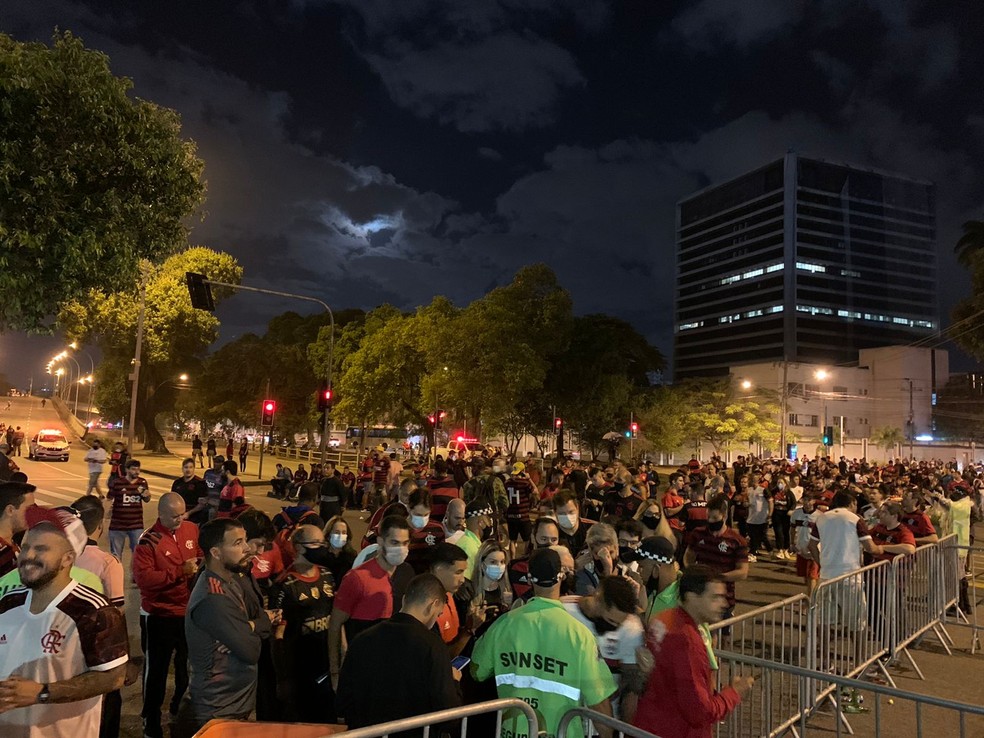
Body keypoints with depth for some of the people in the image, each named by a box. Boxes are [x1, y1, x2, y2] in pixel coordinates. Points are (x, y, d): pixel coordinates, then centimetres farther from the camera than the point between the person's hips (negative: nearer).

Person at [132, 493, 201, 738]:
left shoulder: (192, 529, -3)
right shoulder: (148, 540, -18)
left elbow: (201, 554, 11)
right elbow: (142, 578, -26)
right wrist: (180, 571, -28)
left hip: (189, 611, 5)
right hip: (159, 616, -5)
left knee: (188, 664, 21)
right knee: (156, 669, 11)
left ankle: (182, 708, 43)